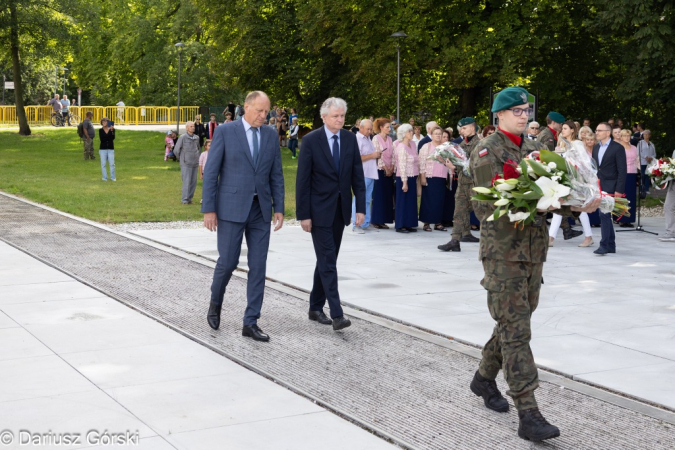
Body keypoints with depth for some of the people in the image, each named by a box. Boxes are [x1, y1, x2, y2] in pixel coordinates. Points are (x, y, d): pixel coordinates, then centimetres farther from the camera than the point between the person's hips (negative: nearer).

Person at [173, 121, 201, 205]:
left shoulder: (196, 138, 9)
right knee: (186, 182, -7)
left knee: (193, 182, 5)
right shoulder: (182, 137, -6)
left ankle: (189, 198, 16)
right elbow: (176, 151, 0)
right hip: (186, 164, -5)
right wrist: (181, 159, 11)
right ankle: (185, 200, -2)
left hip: (195, 163, 5)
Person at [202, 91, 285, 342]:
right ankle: (215, 303, 30)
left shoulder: (270, 135, 8)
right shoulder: (225, 132, -4)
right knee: (228, 262, -1)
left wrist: (279, 208, 3)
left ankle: (250, 323, 7)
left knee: (258, 266, 1)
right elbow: (211, 172, -6)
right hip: (231, 208, -4)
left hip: (260, 210, 4)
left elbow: (276, 175, 11)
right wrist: (208, 209, -10)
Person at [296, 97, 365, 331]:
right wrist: (303, 214, -12)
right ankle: (337, 314, -12)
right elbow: (302, 180, -9)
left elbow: (357, 175, 5)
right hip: (319, 210, -5)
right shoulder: (310, 140, -9)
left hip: (340, 210, 5)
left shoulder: (350, 139, 4)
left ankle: (316, 307, 24)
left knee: (327, 259, 12)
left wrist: (361, 207, -1)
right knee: (328, 261, -9)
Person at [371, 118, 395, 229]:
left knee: (388, 195, 5)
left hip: (389, 171, 6)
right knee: (379, 195, -3)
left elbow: (392, 154, 9)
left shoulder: (389, 139, 11)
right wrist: (385, 168, -12)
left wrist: (391, 168, -3)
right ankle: (377, 220, 3)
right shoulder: (376, 138, -8)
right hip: (380, 170, -6)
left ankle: (383, 220, 10)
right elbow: (377, 155, -13)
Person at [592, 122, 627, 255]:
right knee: (606, 215, 10)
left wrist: (619, 190, -14)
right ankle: (611, 246, 16)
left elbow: (622, 170, -9)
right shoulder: (596, 147, 14)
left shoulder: (617, 148, -6)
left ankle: (604, 245, -10)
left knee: (604, 214, -13)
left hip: (610, 187, -7)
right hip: (598, 186, 7)